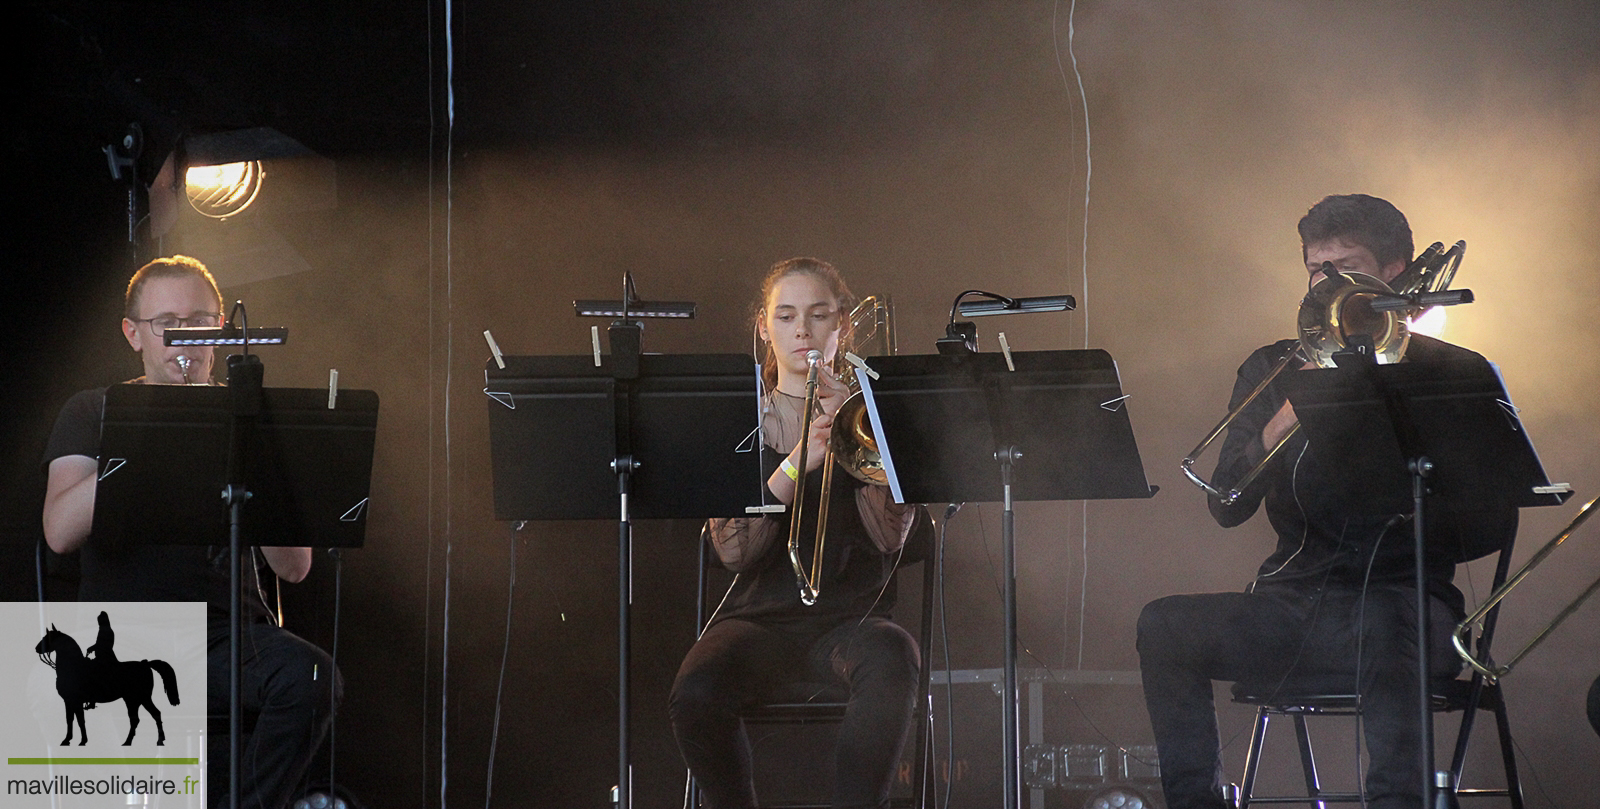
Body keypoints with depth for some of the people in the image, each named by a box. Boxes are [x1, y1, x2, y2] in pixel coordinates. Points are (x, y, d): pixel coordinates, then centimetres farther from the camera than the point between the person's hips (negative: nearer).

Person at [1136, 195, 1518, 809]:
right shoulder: (1273, 370, 16)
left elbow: (1493, 529, -1)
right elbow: (1227, 507, 4)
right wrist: (1283, 423, -13)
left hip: (1401, 601, -3)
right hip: (1292, 597, 3)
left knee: (1381, 625, -39)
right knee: (1163, 627, -22)